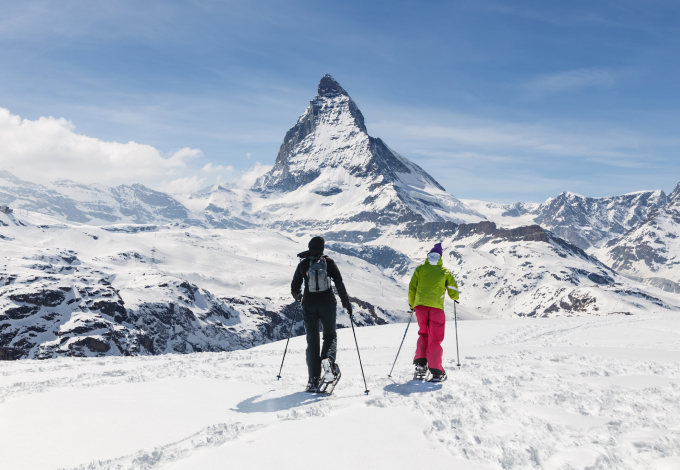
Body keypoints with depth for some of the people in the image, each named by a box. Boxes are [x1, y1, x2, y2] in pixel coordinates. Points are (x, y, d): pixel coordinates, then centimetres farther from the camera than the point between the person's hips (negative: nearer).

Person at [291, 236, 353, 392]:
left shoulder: (303, 264, 2)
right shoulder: (329, 262, 0)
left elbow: (294, 288, 8)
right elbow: (340, 284, -4)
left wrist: (298, 297, 30)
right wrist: (346, 303, 4)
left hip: (309, 304, 1)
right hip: (327, 303, -1)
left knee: (312, 340, 8)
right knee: (330, 335, 15)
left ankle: (314, 379, 3)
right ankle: (328, 360, -18)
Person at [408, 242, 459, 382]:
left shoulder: (420, 269, 11)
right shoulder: (445, 271, 10)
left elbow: (412, 288, 9)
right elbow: (453, 292, 11)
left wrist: (411, 304, 24)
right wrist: (454, 298, 35)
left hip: (420, 305, 2)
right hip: (436, 307, -2)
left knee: (423, 334, 19)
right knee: (435, 339, 2)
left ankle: (420, 364, 7)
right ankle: (436, 372, -3)